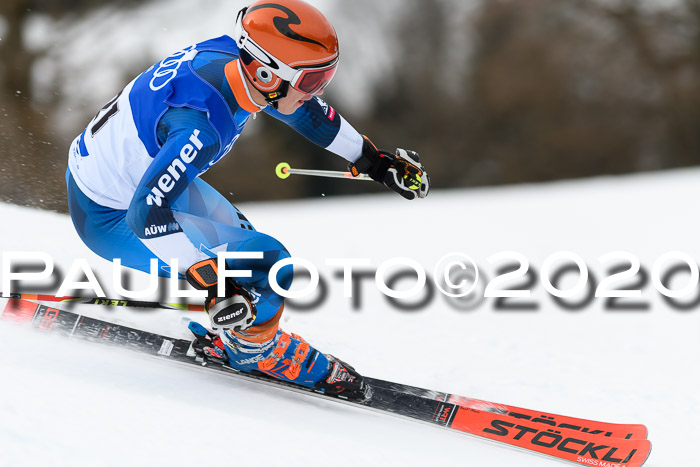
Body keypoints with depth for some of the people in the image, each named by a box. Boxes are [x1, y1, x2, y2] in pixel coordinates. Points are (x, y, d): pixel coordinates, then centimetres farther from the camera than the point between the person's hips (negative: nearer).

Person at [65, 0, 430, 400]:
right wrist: (211, 283, -40)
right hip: (108, 218, -9)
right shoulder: (202, 124, -36)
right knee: (269, 265, -11)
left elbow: (305, 110, 7)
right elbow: (145, 214, -39)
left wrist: (374, 160, 15)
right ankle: (253, 350, 14)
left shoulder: (231, 57, -11)